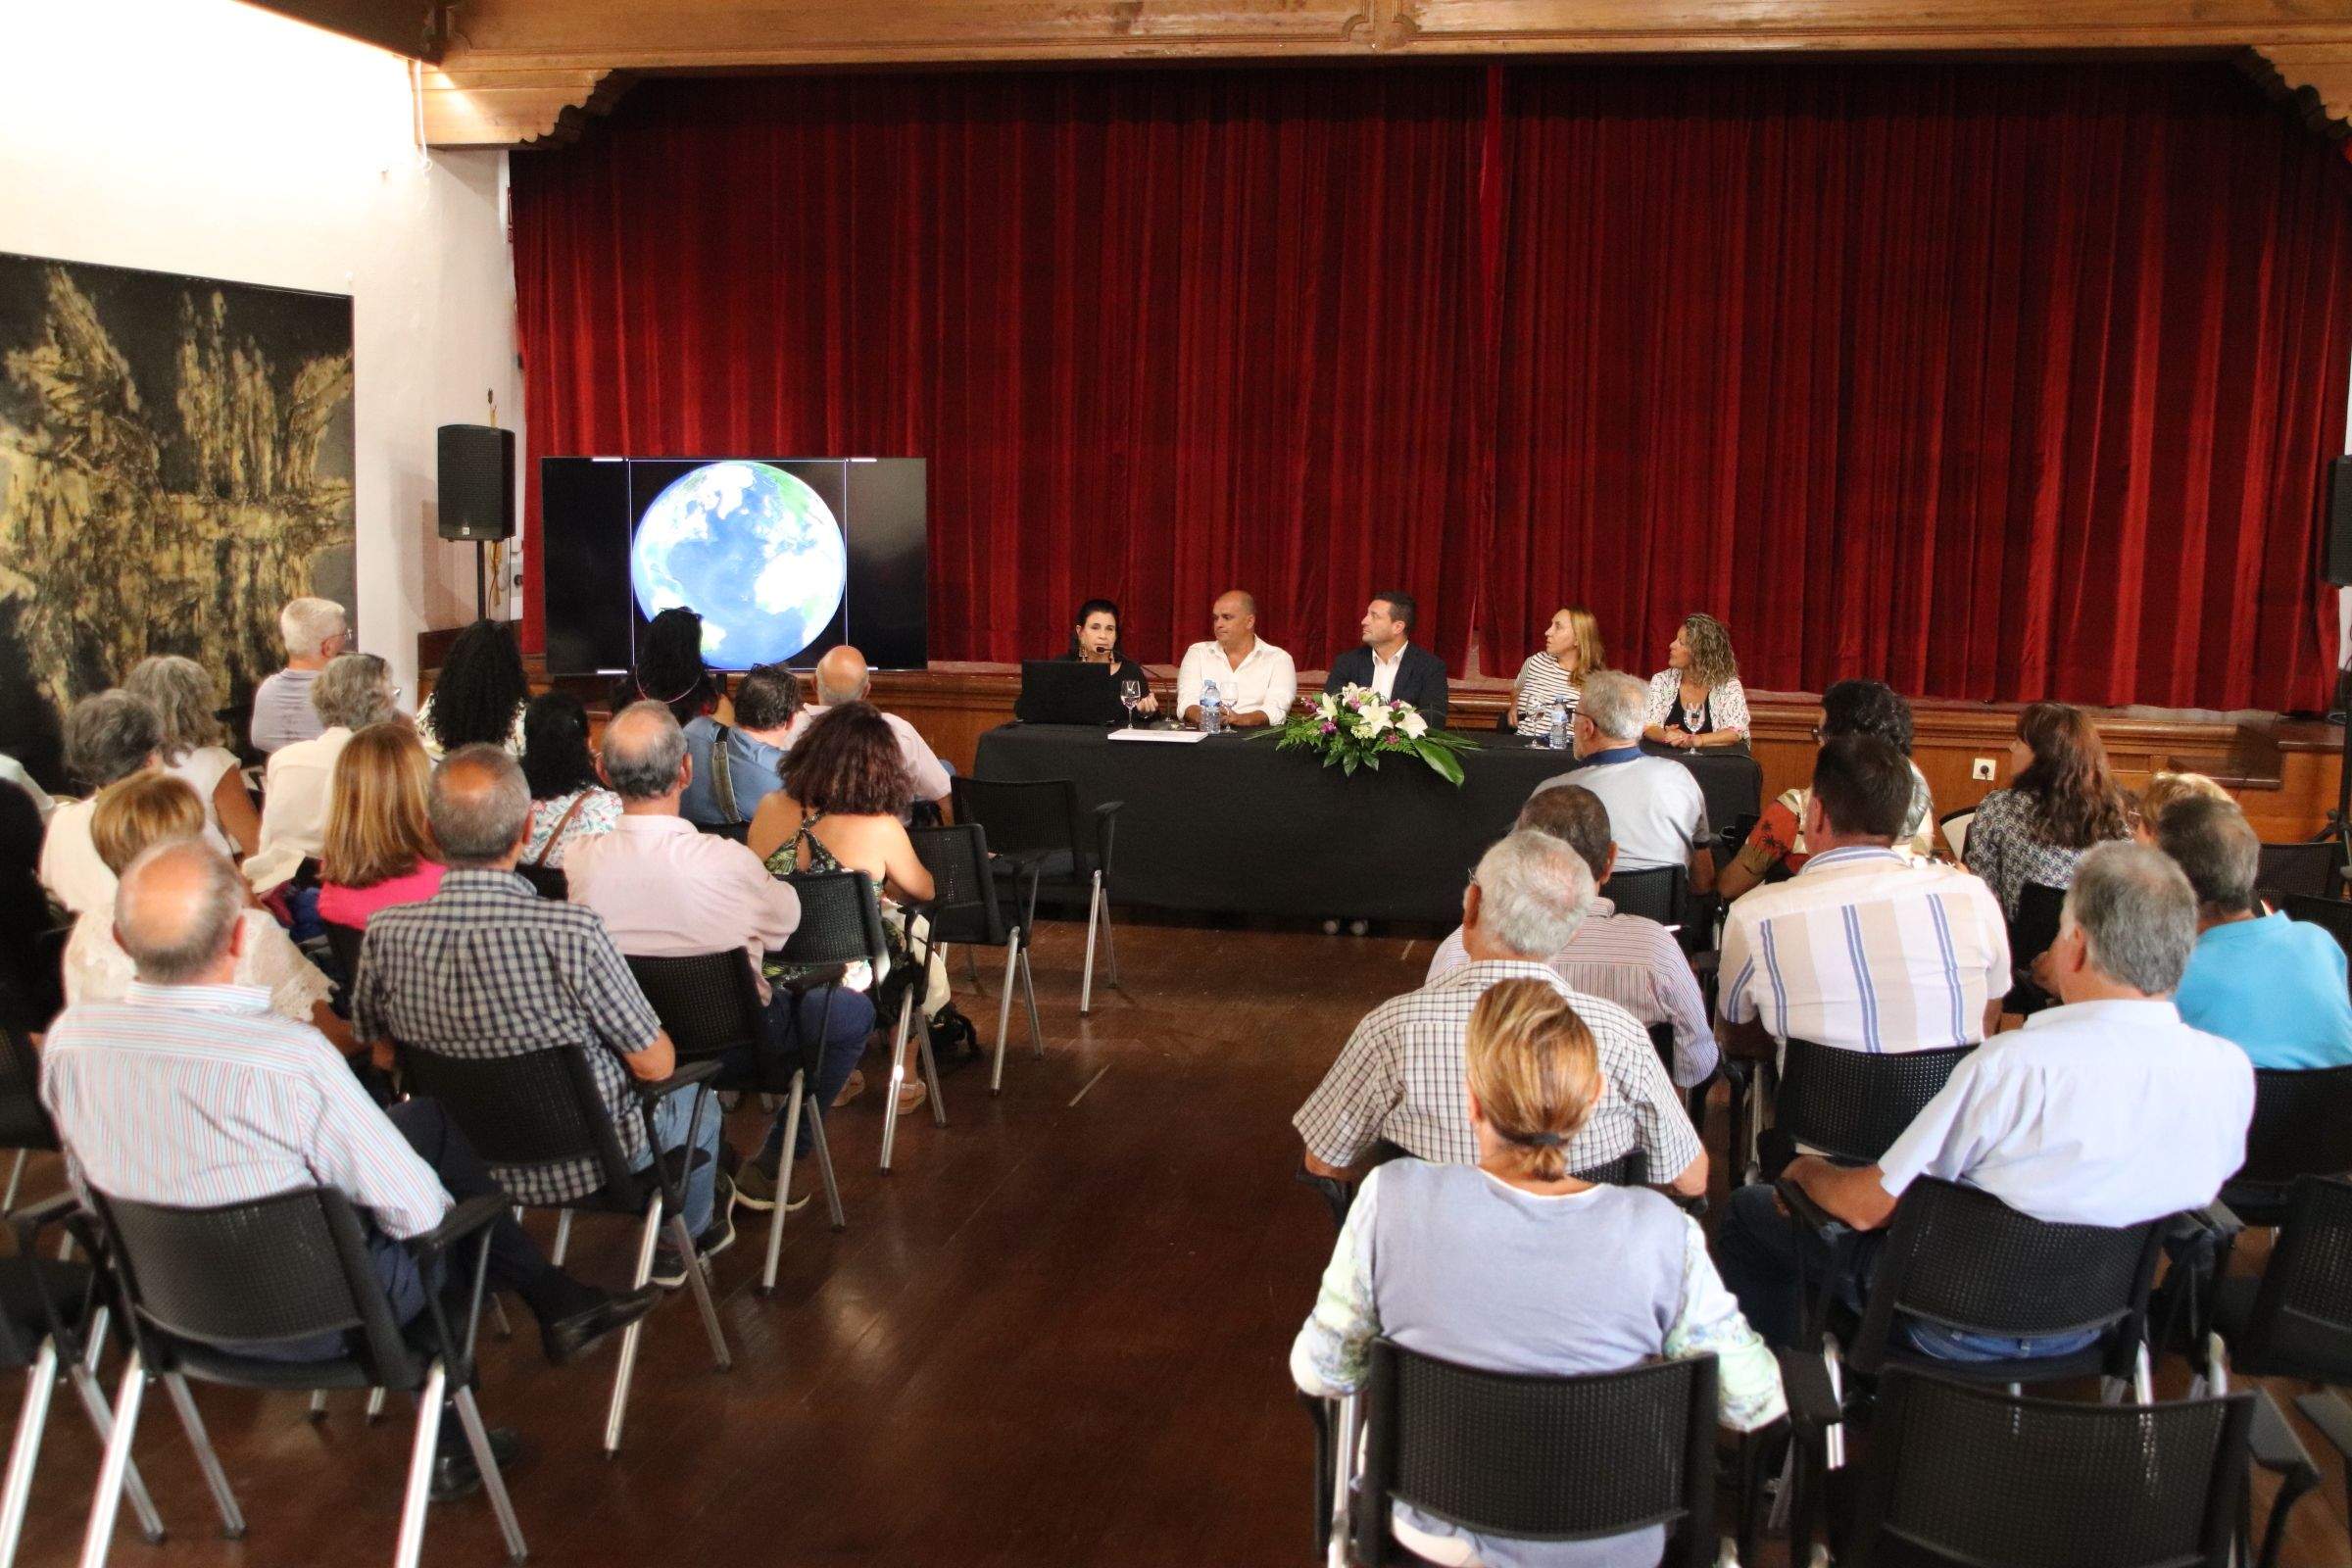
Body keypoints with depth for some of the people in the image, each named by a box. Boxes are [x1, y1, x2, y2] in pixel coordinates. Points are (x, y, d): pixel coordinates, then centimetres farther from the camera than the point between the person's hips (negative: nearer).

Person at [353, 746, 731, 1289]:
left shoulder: (385, 934, -20)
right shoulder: (572, 933, -33)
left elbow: (381, 1055, -1)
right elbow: (655, 1065, -21)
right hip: (586, 1168, -4)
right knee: (694, 1103, 28)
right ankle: (680, 1240, 52)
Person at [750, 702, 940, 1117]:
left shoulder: (769, 810, -9)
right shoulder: (881, 829, -19)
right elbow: (925, 890, 0)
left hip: (772, 979, 4)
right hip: (848, 986, -4)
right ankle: (902, 1080, 41)